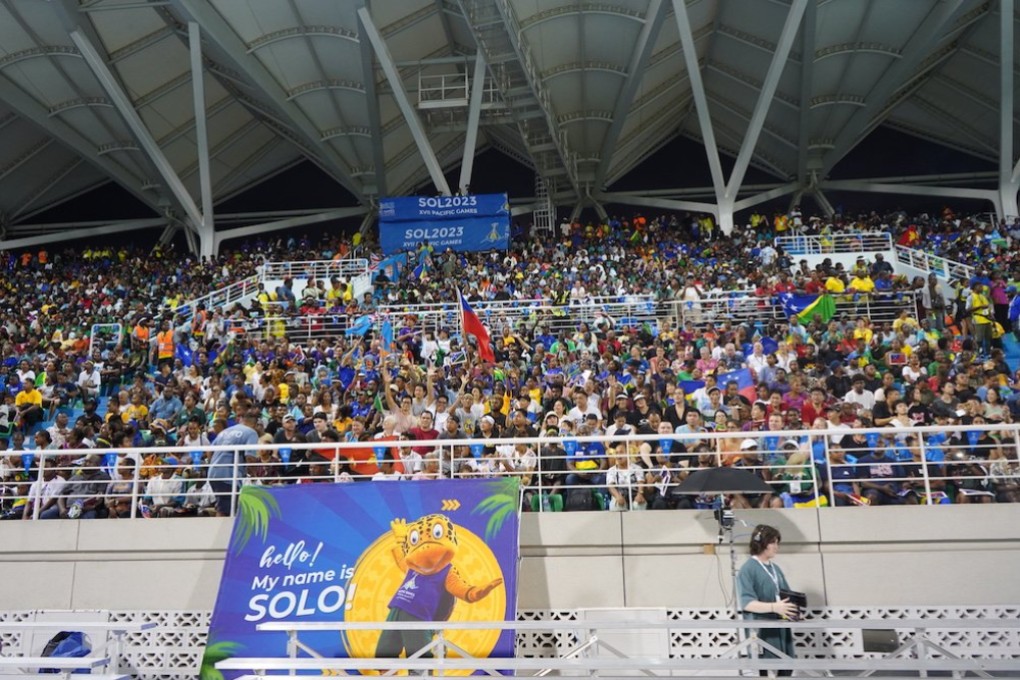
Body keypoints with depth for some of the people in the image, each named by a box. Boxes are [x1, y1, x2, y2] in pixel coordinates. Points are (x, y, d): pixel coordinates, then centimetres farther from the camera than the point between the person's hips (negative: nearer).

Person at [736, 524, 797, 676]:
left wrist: (793, 608, -3)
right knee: (760, 669, 0)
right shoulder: (747, 569, -11)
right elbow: (746, 603, -18)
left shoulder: (775, 568, 13)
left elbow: (787, 595, 19)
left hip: (781, 628, 8)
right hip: (761, 631, -7)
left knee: (787, 666, 11)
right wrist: (774, 607, -29)